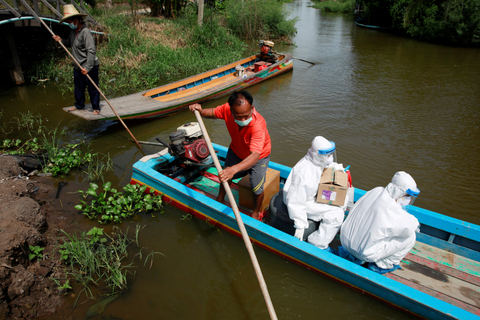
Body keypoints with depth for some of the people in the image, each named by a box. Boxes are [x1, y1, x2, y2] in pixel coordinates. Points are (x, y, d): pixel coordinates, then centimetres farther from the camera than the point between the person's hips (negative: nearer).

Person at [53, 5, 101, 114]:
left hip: (90, 66, -9)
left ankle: (96, 108, 13)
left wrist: (87, 67, -33)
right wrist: (61, 40, 5)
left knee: (92, 88, 1)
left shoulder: (85, 32, -19)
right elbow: (70, 43, 26)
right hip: (77, 66, 9)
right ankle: (79, 105, 34)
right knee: (78, 87, 18)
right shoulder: (73, 31, 9)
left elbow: (91, 51, -27)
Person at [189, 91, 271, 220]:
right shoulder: (228, 109, -30)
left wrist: (234, 169, -69)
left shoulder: (258, 125, -45)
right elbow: (213, 113, -6)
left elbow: (255, 156, -54)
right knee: (225, 175, 20)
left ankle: (256, 212, 30)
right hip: (236, 150, 5)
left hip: (258, 156, -4)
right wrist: (200, 111, -29)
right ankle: (220, 200, 50)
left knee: (257, 188, -2)